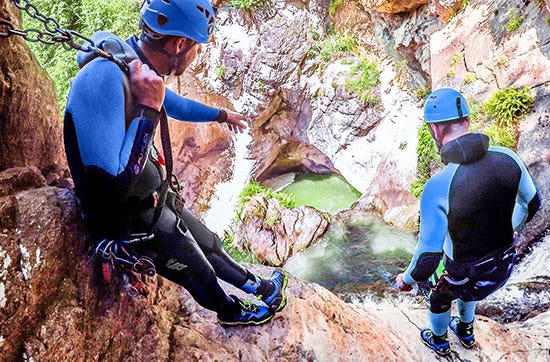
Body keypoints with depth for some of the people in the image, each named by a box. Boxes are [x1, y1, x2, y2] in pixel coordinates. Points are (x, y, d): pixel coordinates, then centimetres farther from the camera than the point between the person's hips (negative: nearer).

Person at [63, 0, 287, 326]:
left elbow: (173, 104, 18)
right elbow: (113, 187, -37)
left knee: (209, 243, 24)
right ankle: (230, 311, 45)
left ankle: (258, 287, 48)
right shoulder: (104, 79, -35)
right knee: (198, 271, 15)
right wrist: (149, 110, -34)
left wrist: (222, 115, 33)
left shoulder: (141, 69, -6)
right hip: (132, 221, -8)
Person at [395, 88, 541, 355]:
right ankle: (466, 332, 65)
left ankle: (439, 341, 59)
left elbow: (427, 260, -28)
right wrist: (514, 228, 24)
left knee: (439, 299, 30)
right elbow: (532, 202, 2)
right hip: (504, 265, 5)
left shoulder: (437, 188, -36)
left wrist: (406, 280, -6)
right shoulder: (507, 157, -19)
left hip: (466, 275, -5)